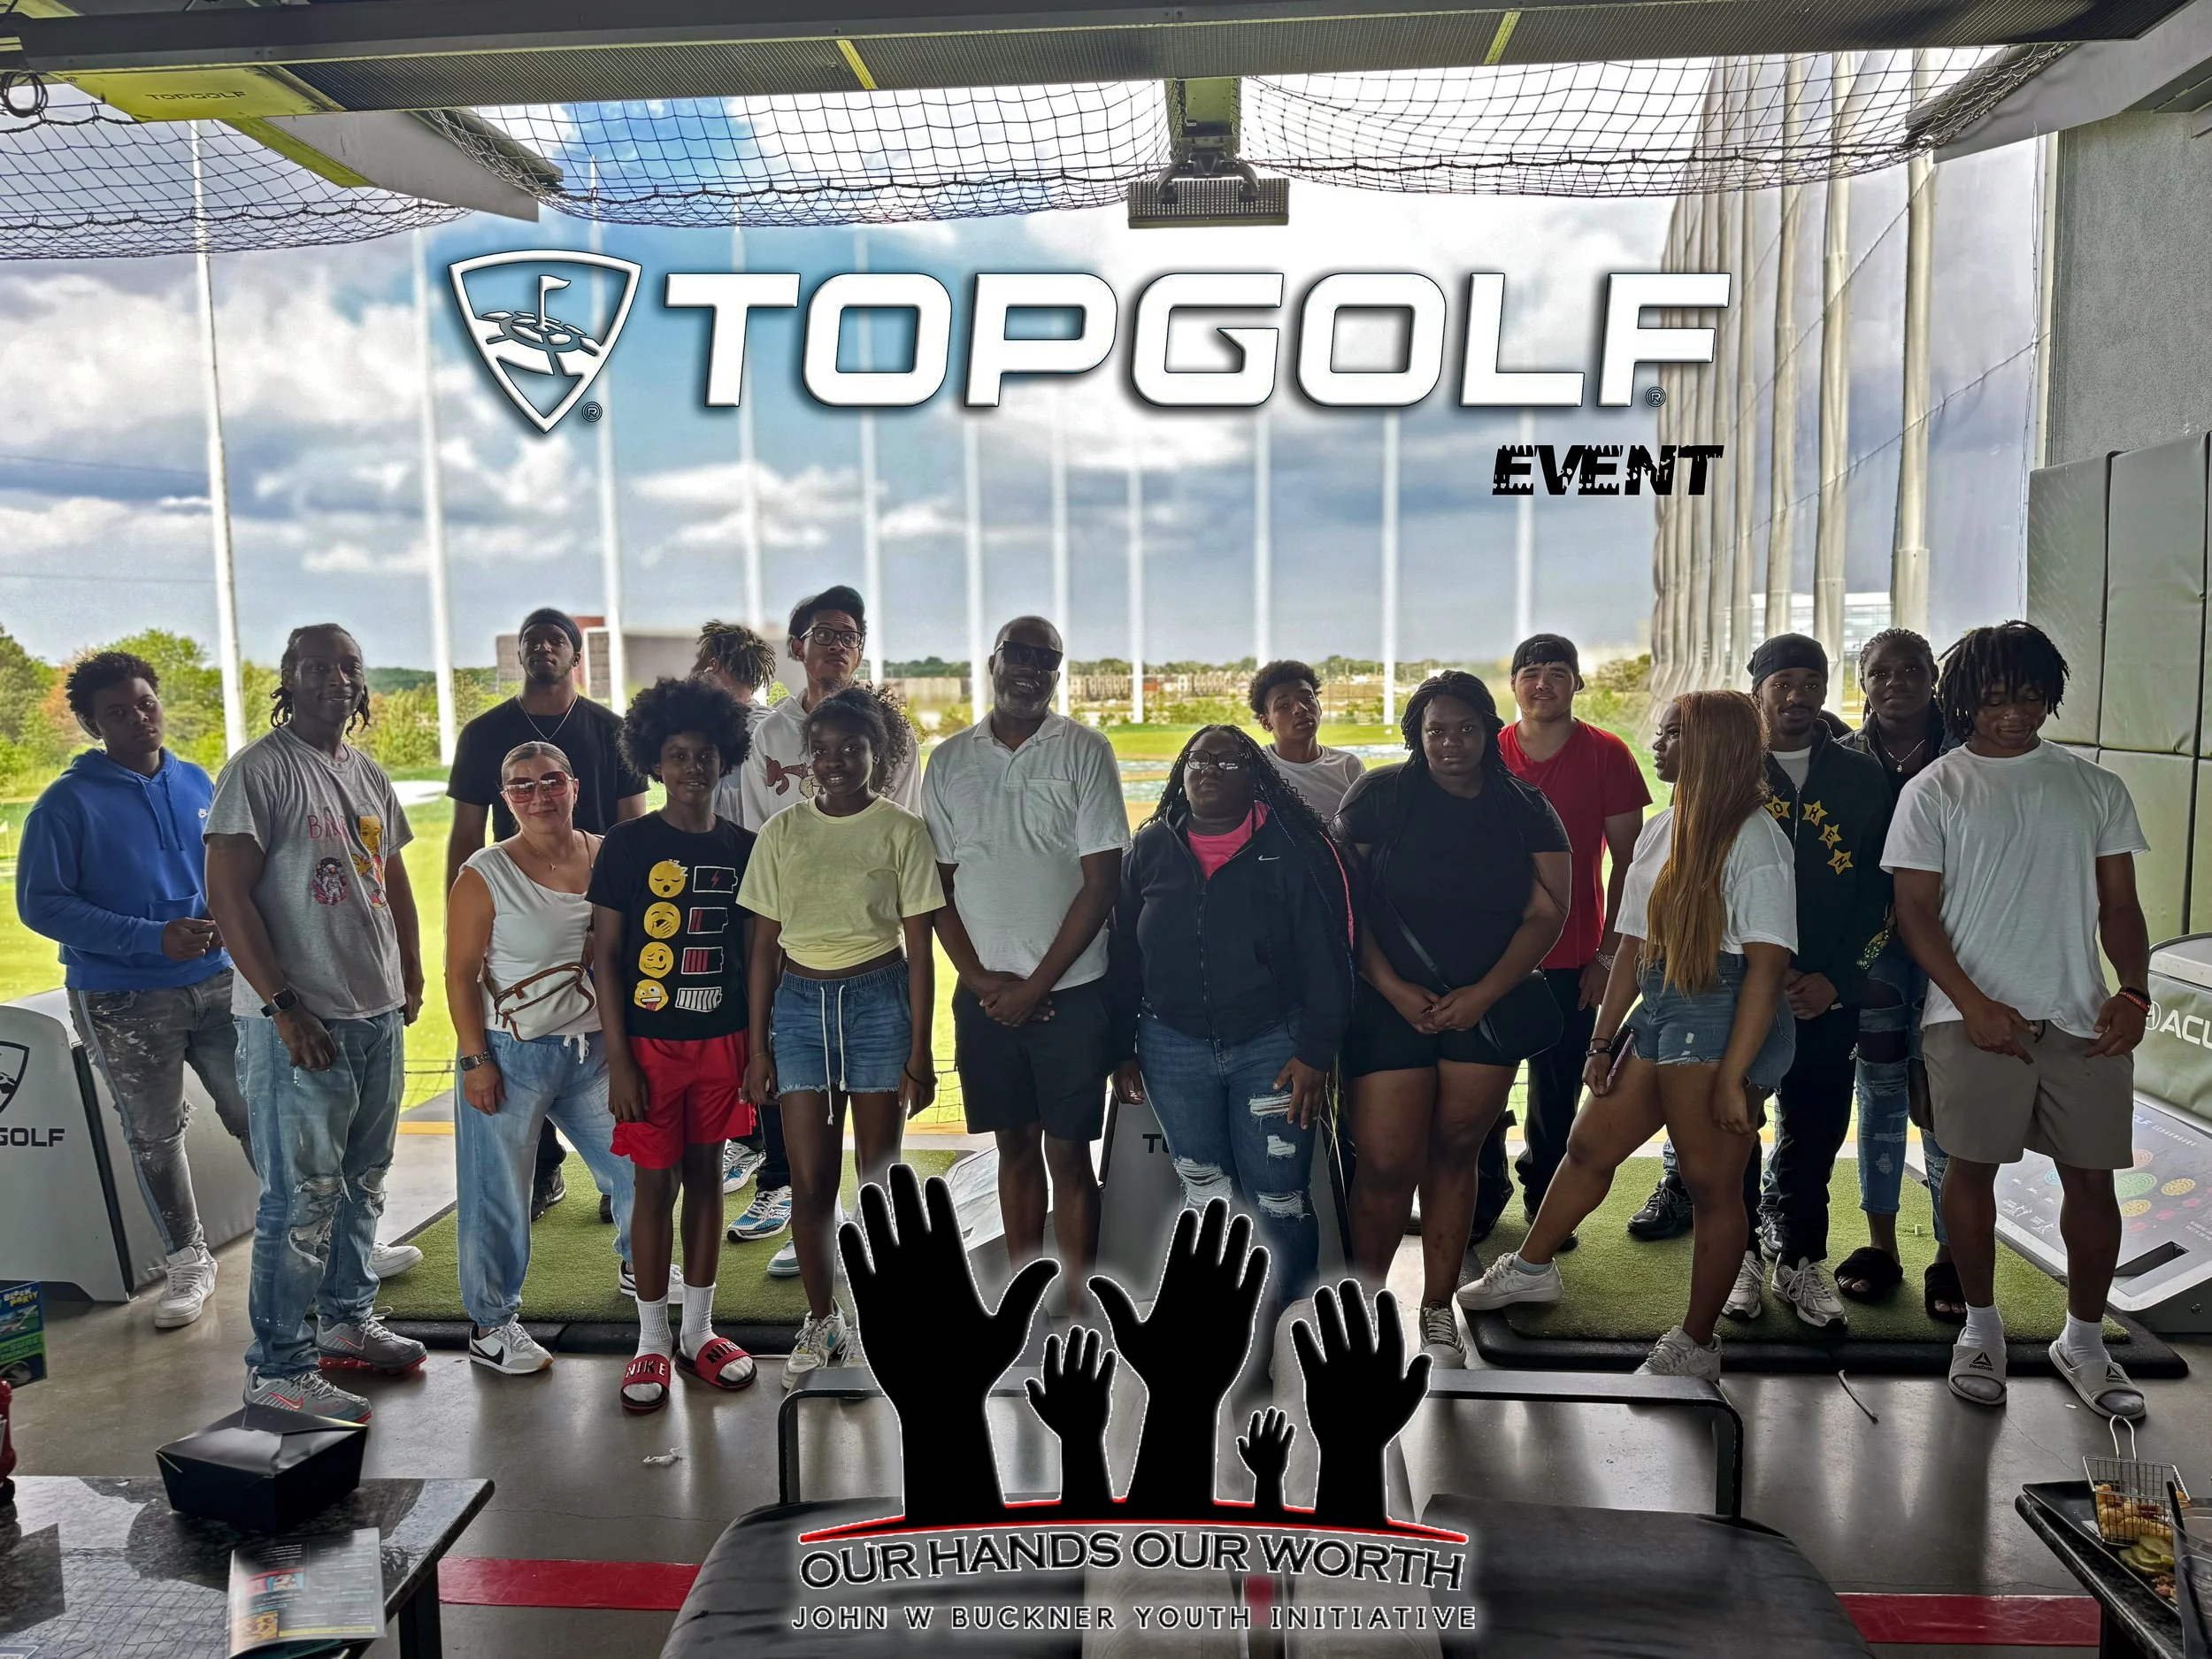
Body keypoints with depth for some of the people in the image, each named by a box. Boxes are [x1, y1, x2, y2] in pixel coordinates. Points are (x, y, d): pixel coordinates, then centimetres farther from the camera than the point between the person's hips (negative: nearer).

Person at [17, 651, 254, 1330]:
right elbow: (40, 903, -11)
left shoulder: (196, 783, 4)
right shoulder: (68, 802, -9)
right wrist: (152, 939, -20)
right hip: (125, 1003, -3)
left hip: (218, 982, 3)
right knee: (155, 1136, 12)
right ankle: (188, 1261, 28)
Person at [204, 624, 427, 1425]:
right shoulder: (258, 770, -10)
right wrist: (283, 1007, -18)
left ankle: (347, 1319, 34)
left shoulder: (369, 774, 13)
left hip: (378, 1014, 7)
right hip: (299, 1021, -7)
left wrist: (411, 977, 16)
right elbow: (228, 894, -15)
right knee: (303, 1196, -2)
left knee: (362, 1181, 17)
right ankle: (277, 1367, 10)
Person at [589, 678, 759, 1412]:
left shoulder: (742, 848, 3)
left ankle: (699, 1331, 25)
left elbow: (754, 955, 8)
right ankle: (652, 1341, 18)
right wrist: (617, 1058, -10)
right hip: (650, 1042, -3)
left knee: (706, 1176, 12)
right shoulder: (628, 845, -6)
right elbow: (605, 956, -5)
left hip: (721, 1041, 3)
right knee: (656, 1184, 4)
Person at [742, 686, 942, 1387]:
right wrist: (758, 1047, 4)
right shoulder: (782, 832, 5)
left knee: (879, 1175, 6)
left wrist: (920, 1052, -5)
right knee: (810, 1179, 4)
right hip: (801, 1004, 2)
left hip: (881, 1001, -2)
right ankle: (823, 1323, 22)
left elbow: (919, 949, -2)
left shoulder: (902, 830, -2)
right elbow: (764, 947, 7)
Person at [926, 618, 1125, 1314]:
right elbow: (938, 883, 6)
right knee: (1014, 1146, 13)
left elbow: (1102, 882, -7)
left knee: (1067, 1152, 2)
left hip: (1070, 989, -3)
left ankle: (1074, 1307, 13)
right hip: (982, 992, 3)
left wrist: (1035, 985, -10)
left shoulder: (1085, 752, -4)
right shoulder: (949, 760, 5)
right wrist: (981, 979, -5)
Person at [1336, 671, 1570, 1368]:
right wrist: (1392, 987, -11)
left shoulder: (1525, 808, 6)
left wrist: (1484, 993, -9)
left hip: (1487, 1011, 2)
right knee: (1387, 1164, -5)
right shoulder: (1381, 795, -1)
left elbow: (1547, 912, 2)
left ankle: (1438, 1312, 21)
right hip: (1391, 1006, -2)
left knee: (1454, 1155, 8)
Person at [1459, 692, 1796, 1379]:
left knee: (1713, 1185, 4)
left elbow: (1767, 966, -18)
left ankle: (1696, 1345, 18)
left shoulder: (1754, 839, -14)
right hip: (1661, 1012, 9)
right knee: (1589, 1146, 17)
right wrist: (1603, 1041, 14)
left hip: (1723, 1019, -8)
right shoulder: (1661, 831, 13)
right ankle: (1531, 1269, 35)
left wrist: (1733, 1076, -21)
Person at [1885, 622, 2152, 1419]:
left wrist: (2133, 992, -6)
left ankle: (2084, 1341, 24)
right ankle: (1981, 1329, 21)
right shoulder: (1934, 791, 1)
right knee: (1973, 1168, 2)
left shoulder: (2095, 788, 10)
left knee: (2092, 1176, 6)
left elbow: (2119, 905, 10)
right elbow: (1914, 910, -3)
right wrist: (1974, 1004, -12)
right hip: (1974, 1014, -3)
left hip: (2082, 1017, 3)